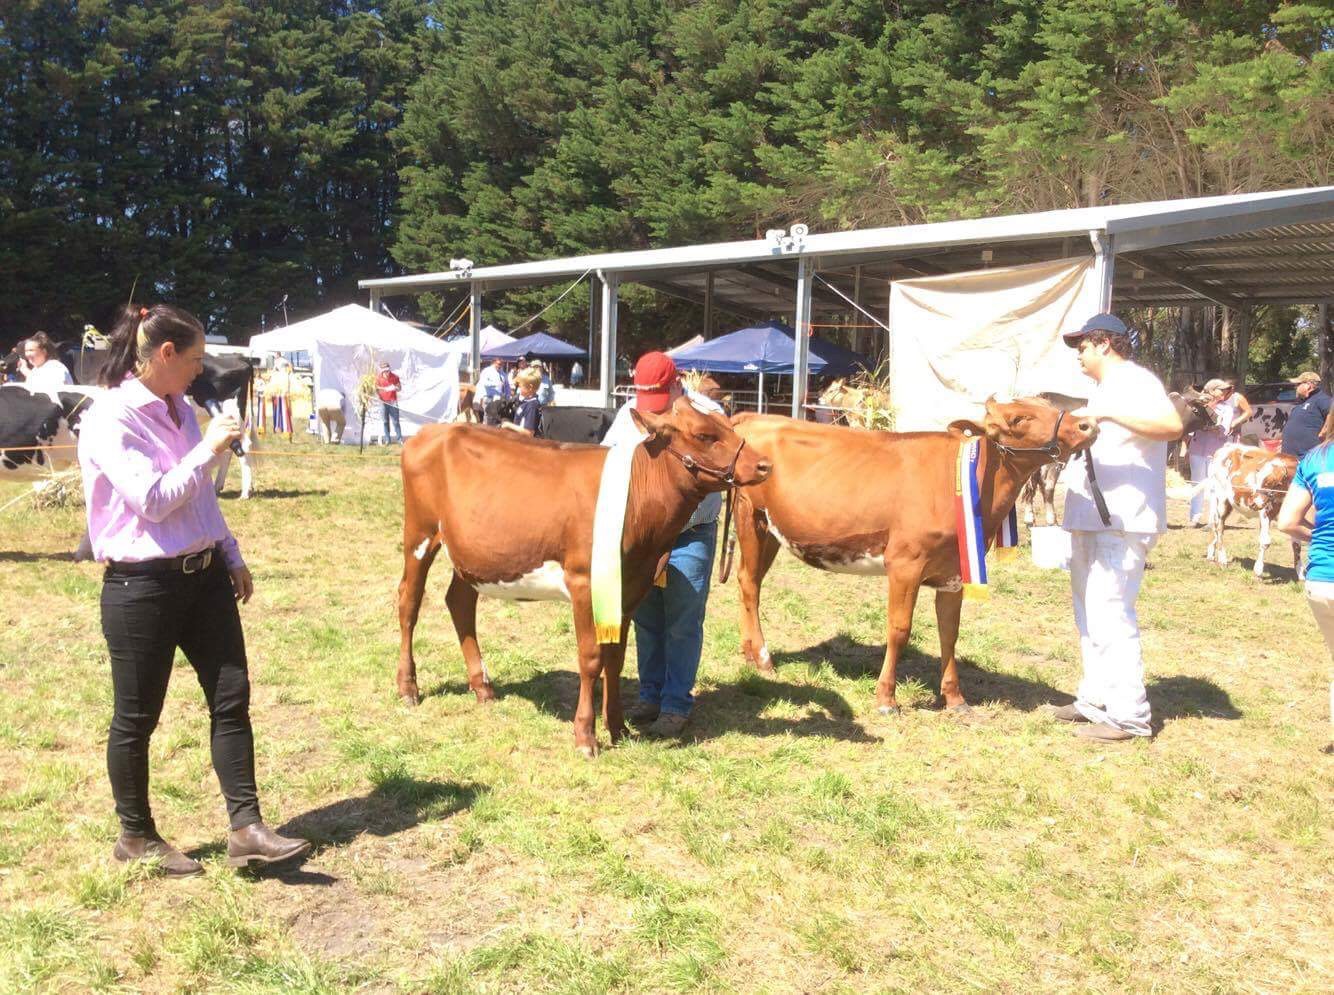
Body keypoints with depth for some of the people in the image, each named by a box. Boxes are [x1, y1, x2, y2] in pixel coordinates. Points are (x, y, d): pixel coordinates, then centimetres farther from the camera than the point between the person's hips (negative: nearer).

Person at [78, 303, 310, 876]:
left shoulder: (179, 410, 10)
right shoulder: (110, 419, -14)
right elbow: (153, 499, -22)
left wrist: (232, 556, 18)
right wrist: (209, 449, -16)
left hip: (203, 576, 8)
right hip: (142, 586, -8)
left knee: (231, 698, 4)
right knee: (136, 716, 7)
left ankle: (245, 828, 9)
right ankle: (136, 837, 24)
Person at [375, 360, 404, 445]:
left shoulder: (395, 377, -6)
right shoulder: (378, 377, -3)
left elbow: (399, 388, 2)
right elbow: (376, 389, 6)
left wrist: (395, 388, -20)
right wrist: (378, 396, -9)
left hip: (393, 401, -1)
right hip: (383, 402, 1)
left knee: (395, 421, -3)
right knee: (385, 421, 6)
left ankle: (400, 439, 1)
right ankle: (387, 439, 12)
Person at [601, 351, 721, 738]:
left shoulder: (707, 415, -10)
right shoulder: (628, 414, 6)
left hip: (690, 536, -5)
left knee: (682, 624, 0)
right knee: (646, 619, 13)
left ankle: (677, 705, 10)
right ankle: (651, 695, 26)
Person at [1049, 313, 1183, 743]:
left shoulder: (1135, 382, -11)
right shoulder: (1103, 389, 20)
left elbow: (1172, 425, -29)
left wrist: (1110, 414, -31)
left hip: (1122, 523, -11)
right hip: (1090, 521, 11)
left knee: (1109, 615, -12)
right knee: (1089, 614, 16)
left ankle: (1129, 715, -7)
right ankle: (1095, 700, 26)